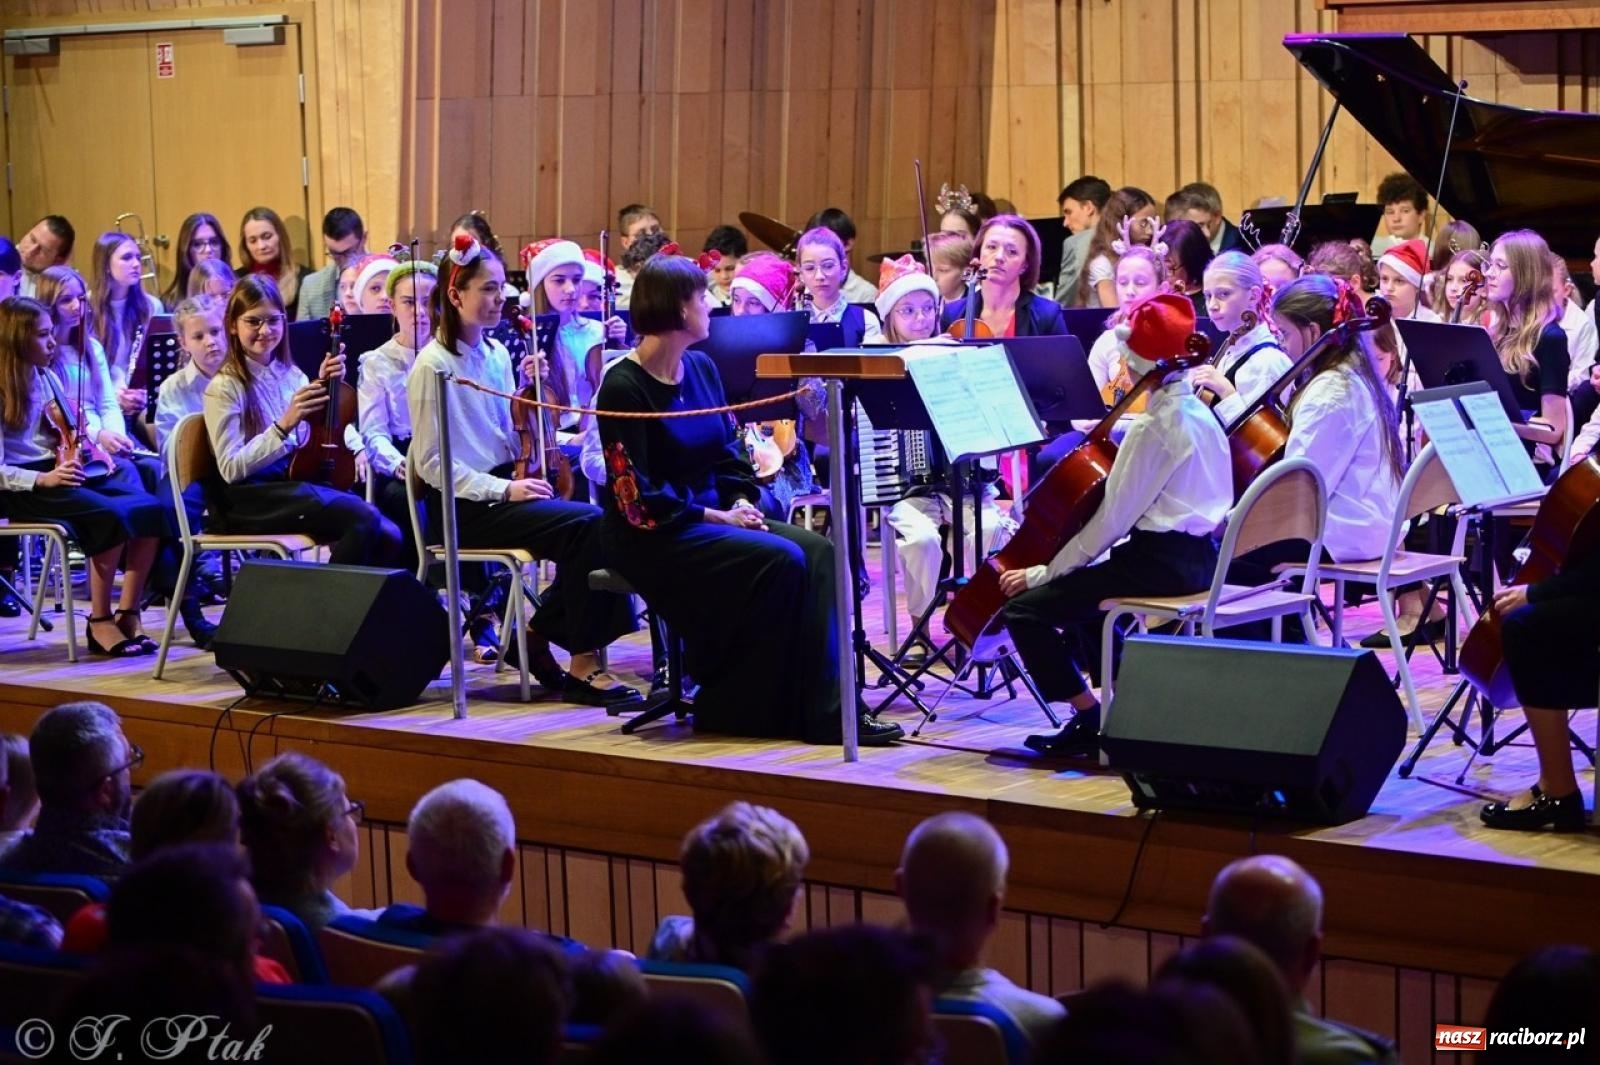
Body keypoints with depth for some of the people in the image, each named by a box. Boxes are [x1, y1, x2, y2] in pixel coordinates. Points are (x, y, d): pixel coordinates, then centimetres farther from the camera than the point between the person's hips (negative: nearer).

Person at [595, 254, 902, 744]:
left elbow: (728, 452, 17)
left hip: (712, 515, 8)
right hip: (655, 537, -8)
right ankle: (731, 707, -13)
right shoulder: (623, 387, -13)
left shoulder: (701, 369, 11)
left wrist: (741, 502, -4)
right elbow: (637, 498, -17)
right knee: (778, 560, -26)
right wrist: (716, 516, -16)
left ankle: (824, 709, -20)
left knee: (816, 551, -15)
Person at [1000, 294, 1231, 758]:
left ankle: (1090, 720, -3)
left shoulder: (1153, 425, -17)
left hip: (1161, 562, -10)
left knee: (1025, 609, -8)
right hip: (1198, 557, 10)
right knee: (1079, 587, 33)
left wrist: (1042, 573, -12)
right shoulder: (1199, 412, 10)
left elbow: (1110, 522, -18)